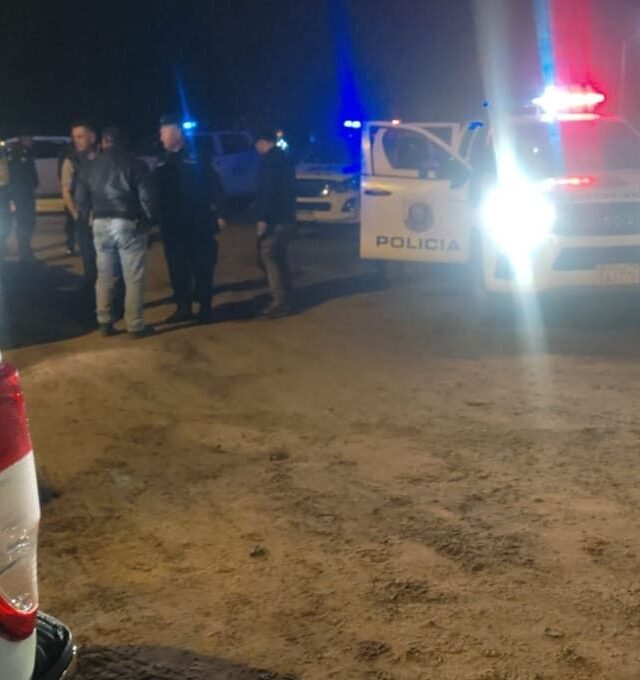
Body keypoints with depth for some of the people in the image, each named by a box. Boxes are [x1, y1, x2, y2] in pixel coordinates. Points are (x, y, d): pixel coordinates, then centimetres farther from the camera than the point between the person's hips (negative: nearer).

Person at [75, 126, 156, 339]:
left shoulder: (88, 167, 7)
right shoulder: (135, 164, -4)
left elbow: (80, 202, 9)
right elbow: (146, 198, -8)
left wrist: (85, 222, 21)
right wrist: (150, 220, 5)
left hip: (101, 224, 4)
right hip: (129, 224, -4)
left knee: (104, 275, 15)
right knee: (133, 278, 1)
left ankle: (104, 322, 17)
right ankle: (135, 325, 2)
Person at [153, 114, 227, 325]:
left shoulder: (197, 159, -4)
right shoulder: (162, 163, 12)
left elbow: (214, 187, -7)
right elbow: (155, 192, 14)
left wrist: (220, 214, -13)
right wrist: (156, 219, 9)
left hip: (199, 224, -5)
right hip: (172, 227, 5)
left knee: (203, 267, 3)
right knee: (177, 269, 8)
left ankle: (205, 308, 13)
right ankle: (183, 307, 18)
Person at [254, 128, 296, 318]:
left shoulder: (269, 159, -12)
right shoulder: (284, 158, 17)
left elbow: (266, 190, -20)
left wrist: (262, 218, -21)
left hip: (274, 219, -9)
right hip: (286, 217, 9)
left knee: (268, 257, -7)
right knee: (280, 259, 14)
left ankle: (280, 302, -10)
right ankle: (284, 300, 17)